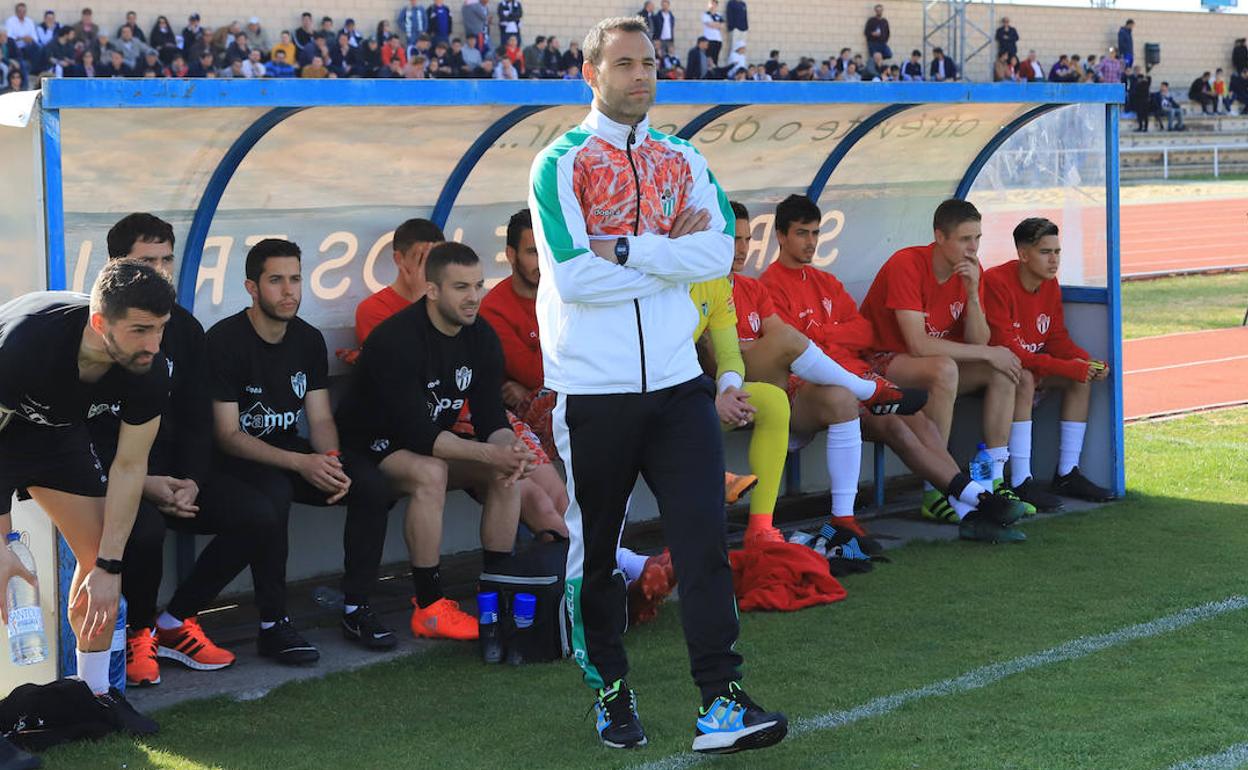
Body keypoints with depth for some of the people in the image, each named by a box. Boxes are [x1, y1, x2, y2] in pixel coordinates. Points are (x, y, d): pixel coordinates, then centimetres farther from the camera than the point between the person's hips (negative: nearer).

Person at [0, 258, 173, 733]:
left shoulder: (149, 370, -25)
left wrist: (109, 567, -19)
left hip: (56, 427, 5)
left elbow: (129, 466, -15)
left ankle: (96, 691, 12)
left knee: (100, 554, -2)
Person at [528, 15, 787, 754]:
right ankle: (611, 695, 24)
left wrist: (625, 251, -15)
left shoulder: (683, 160, 10)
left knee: (704, 538, -6)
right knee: (595, 553, 8)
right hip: (593, 390, -3)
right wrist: (672, 253, -9)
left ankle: (721, 704, -6)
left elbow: (719, 251, -7)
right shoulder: (560, 164, -3)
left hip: (676, 383, 3)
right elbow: (574, 278, -16)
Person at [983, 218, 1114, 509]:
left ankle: (1067, 474, -2)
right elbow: (1005, 348, -28)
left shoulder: (1050, 285, 2)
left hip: (1032, 364, 9)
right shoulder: (996, 282, -24)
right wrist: (1066, 367, -30)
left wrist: (1087, 362, -15)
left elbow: (1058, 340, 7)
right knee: (1024, 380, -36)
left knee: (1082, 378, -6)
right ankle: (1020, 483, -36)